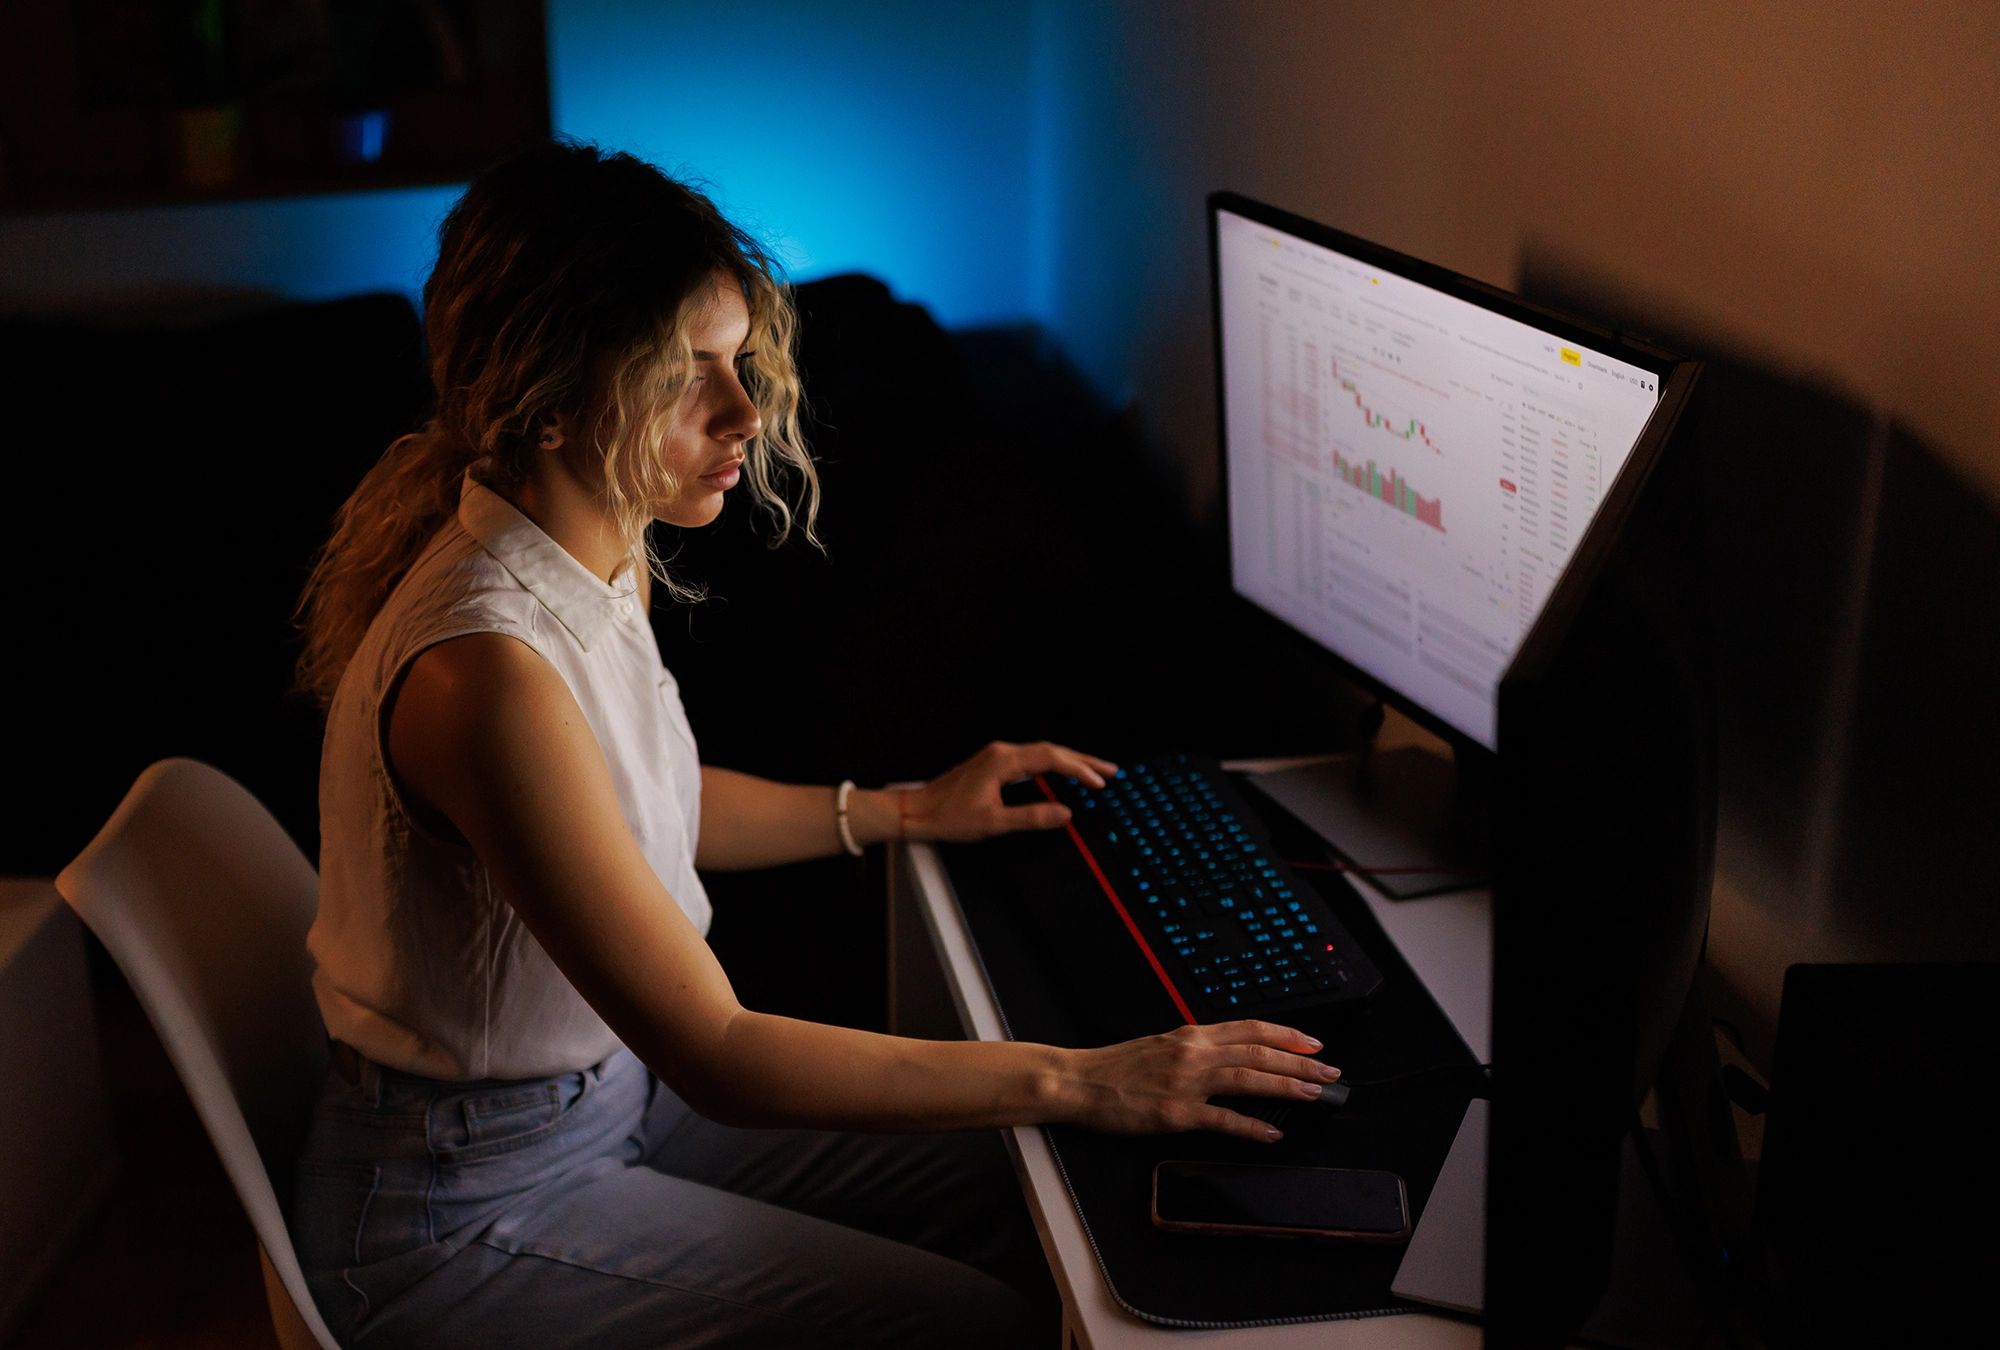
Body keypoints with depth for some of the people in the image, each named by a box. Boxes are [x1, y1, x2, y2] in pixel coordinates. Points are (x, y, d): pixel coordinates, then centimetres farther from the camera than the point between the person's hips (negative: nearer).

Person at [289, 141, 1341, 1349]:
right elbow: (714, 1056, -31)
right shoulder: (486, 670, -34)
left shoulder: (609, 552, -4)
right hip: (467, 1212, -8)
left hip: (612, 1082, 8)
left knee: (1004, 1194, 8)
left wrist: (910, 811, 13)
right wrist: (1081, 1082, -29)